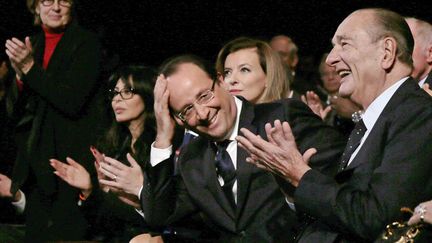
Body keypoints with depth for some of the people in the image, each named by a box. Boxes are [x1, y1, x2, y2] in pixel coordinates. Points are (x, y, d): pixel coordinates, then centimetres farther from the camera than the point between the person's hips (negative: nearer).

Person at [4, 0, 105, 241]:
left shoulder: (87, 42, -5)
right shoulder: (32, 45, 14)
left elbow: (73, 102, -15)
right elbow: (19, 114, 13)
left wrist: (30, 68, -16)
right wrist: (20, 75, -6)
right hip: (38, 162, 6)